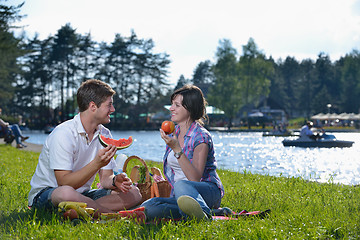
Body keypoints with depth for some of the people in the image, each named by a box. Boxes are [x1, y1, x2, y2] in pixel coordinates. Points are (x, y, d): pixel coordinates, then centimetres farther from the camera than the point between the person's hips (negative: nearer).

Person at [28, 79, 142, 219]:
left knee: (133, 193, -9)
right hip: (45, 193, -7)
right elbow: (64, 183, -25)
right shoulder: (63, 134, -19)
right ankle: (114, 214, -22)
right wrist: (97, 164, -35)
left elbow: (105, 178, 3)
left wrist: (115, 181, -21)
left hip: (82, 194, 7)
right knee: (66, 193, -42)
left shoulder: (104, 134, 4)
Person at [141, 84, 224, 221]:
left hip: (209, 192, -6)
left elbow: (195, 178, -21)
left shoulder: (201, 137, -10)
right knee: (147, 207, -24)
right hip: (178, 196, 7)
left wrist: (177, 149, -25)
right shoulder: (173, 134, 14)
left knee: (182, 185, -41)